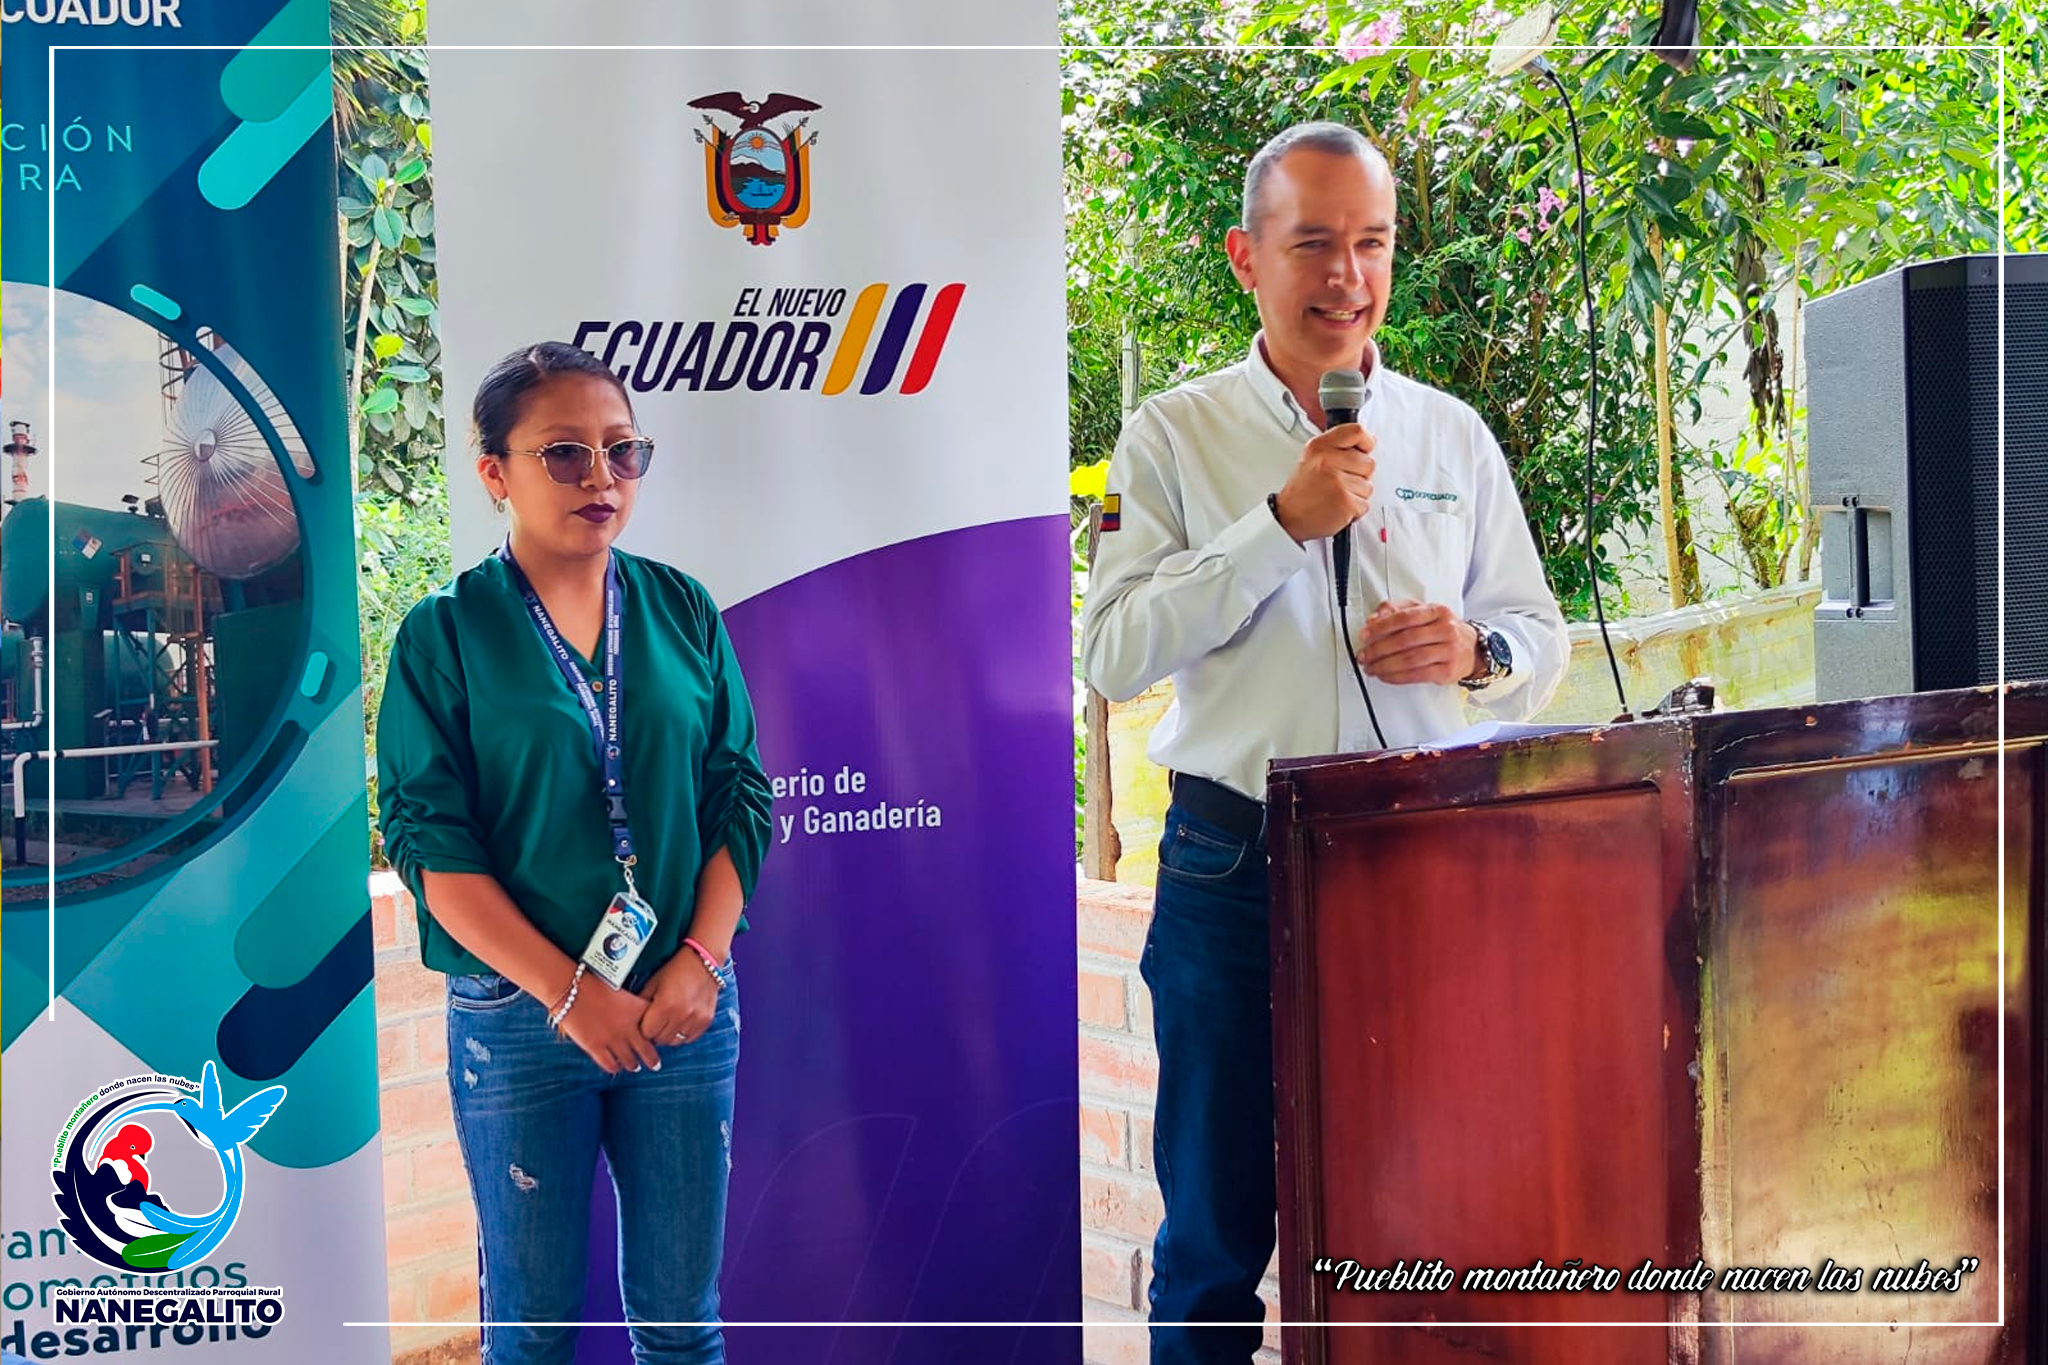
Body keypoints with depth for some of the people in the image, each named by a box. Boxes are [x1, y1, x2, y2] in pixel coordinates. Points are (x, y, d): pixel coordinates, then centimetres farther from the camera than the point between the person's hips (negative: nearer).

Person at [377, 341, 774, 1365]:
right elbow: (428, 841, -9)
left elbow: (739, 798, 4)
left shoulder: (681, 609, 4)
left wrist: (699, 962, -8)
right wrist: (568, 991, -14)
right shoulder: (446, 634, -4)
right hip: (517, 1012, -2)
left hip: (685, 1004, 2)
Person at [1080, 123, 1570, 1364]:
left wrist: (1476, 650, -10)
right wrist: (1284, 521, -16)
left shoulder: (1455, 438, 10)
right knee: (1217, 1226, 7)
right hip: (1234, 864, -2)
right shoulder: (1171, 436, 1)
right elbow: (1114, 656, -9)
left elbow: (1541, 643, 14)